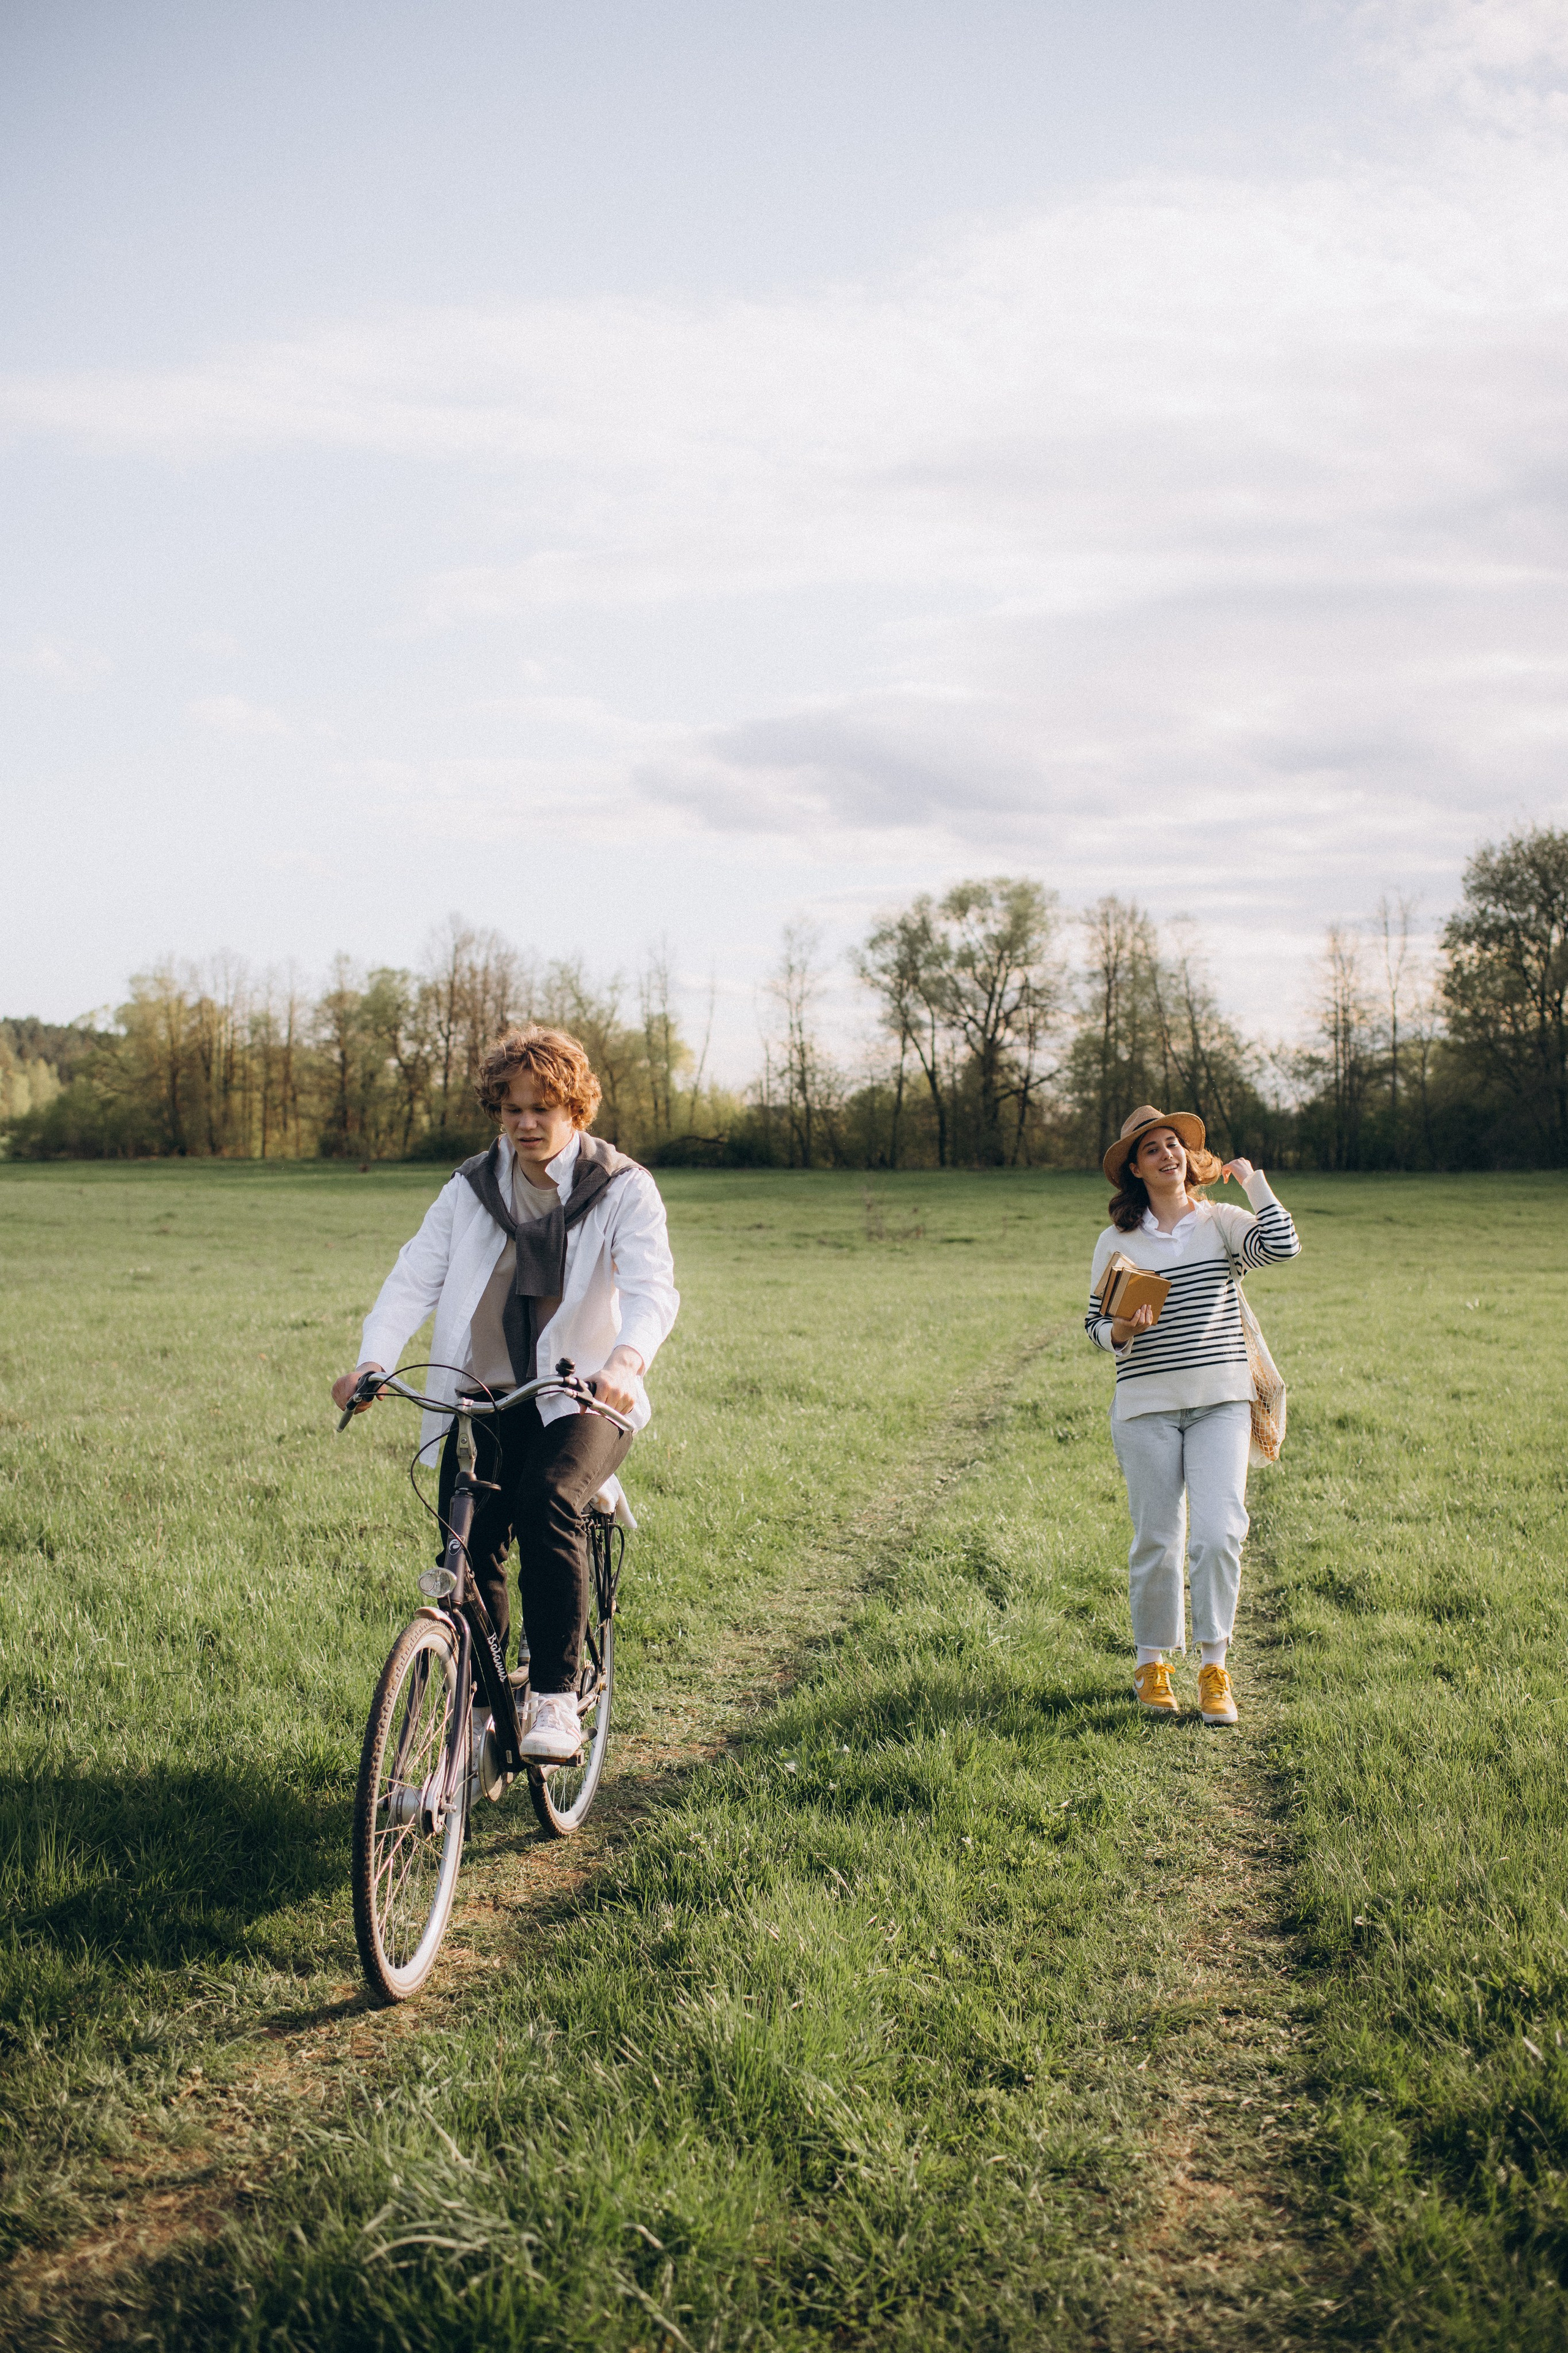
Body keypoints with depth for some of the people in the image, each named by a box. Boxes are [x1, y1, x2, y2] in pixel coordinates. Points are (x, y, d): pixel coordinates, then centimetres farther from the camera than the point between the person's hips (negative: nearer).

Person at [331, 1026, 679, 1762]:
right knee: (469, 1541, -9)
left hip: (582, 1398, -3)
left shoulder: (623, 1189, -4)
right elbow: (415, 1277, -3)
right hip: (484, 1396, 4)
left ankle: (556, 1698, -23)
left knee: (546, 1501, -30)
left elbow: (653, 1286, -19)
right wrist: (372, 1360, -21)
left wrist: (625, 1360, -40)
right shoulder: (471, 1188, 6)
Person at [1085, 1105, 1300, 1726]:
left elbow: (1282, 1246, -12)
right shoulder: (1116, 1242, 4)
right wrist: (1121, 1331, -15)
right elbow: (1095, 1324, 7)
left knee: (1218, 1534, -10)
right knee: (1157, 1541, 3)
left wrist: (1253, 1180, -3)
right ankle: (1152, 1663, 21)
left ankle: (1214, 1667, 4)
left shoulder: (1221, 1222, 6)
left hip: (1221, 1401, 0)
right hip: (1147, 1406, 0)